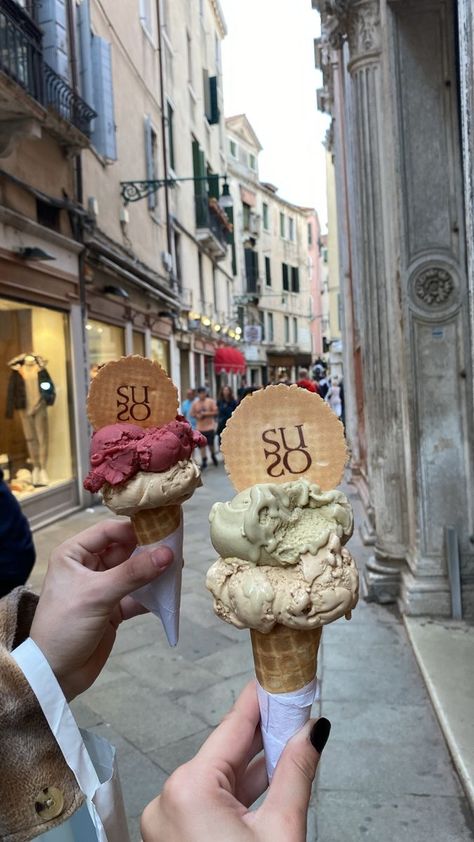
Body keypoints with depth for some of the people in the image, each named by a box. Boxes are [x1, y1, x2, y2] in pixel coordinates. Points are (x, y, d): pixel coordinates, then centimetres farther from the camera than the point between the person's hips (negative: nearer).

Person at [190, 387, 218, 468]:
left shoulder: (211, 401, -2)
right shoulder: (195, 403, 5)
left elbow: (215, 412, -4)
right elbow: (192, 414, 9)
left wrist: (206, 413, -14)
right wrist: (197, 415, -11)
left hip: (210, 427, -2)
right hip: (200, 428, 2)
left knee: (210, 444, 4)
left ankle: (213, 455, 33)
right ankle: (204, 461, 10)